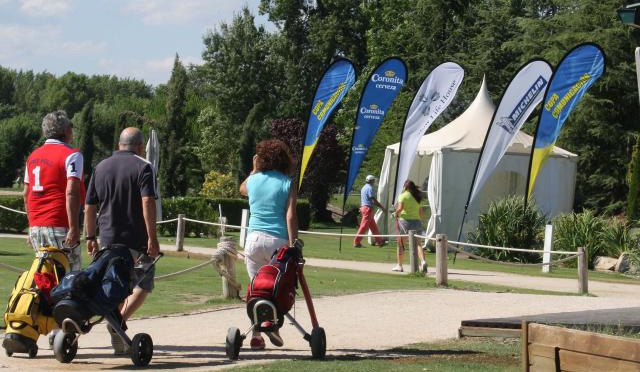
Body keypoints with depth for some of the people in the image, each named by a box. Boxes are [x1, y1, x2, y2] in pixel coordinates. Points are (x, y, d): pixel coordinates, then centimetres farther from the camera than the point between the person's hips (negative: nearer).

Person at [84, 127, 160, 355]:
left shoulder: (101, 167, 11)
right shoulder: (143, 167, -6)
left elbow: (89, 207, 12)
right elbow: (148, 203, -18)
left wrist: (90, 237, 19)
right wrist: (152, 237, -18)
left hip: (108, 240, 5)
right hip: (136, 241, -5)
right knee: (143, 284, 8)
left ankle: (119, 343, 13)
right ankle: (120, 321, -17)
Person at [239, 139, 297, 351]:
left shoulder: (253, 181, 10)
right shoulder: (288, 184, 1)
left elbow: (242, 189, 35)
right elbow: (290, 216, -9)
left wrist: (254, 170, 38)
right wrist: (293, 245, -10)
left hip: (254, 239, 2)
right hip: (279, 240, -2)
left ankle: (257, 334, 4)